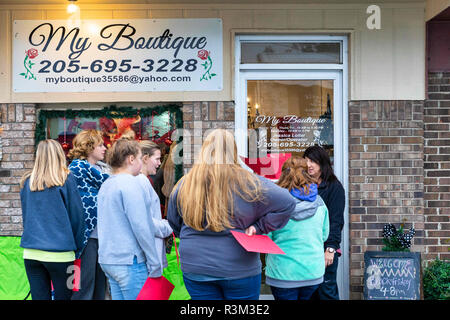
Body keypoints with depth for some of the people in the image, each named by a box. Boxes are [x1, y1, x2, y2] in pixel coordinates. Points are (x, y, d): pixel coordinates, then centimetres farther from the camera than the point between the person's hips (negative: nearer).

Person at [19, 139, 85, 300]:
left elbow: (26, 216, 16)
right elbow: (76, 215, -3)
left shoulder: (27, 182, 7)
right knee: (63, 296, 5)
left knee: (38, 295, 8)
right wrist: (77, 248, 7)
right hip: (59, 253, -4)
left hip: (30, 253, 4)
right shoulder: (66, 179, -5)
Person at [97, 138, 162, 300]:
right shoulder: (130, 183, -12)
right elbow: (140, 226, -17)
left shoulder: (105, 185, 15)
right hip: (129, 261, -9)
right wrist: (155, 264, -13)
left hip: (107, 259, 9)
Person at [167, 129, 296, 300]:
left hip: (194, 271, 2)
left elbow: (174, 223, 12)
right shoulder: (248, 182, -11)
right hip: (240, 269, -2)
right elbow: (286, 203, -12)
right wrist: (258, 227, -5)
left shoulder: (184, 184, -2)